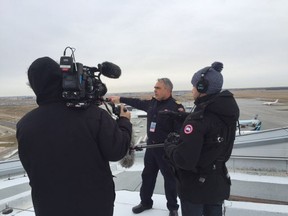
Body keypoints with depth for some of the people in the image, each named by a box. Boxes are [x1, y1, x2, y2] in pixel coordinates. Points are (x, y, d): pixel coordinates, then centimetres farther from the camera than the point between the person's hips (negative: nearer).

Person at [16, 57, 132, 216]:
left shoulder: (24, 125, -13)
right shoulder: (93, 114, -25)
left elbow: (31, 168, 2)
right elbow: (116, 151, -17)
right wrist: (124, 122, -1)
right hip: (96, 203, -1)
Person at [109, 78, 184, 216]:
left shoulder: (176, 107, -17)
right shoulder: (152, 103, 5)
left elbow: (180, 131, -21)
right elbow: (137, 103, 19)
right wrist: (120, 99, 20)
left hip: (166, 150, -7)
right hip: (151, 146, 7)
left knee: (169, 178, 8)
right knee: (147, 175, 18)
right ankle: (145, 202, 38)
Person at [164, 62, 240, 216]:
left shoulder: (198, 118, -26)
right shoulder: (226, 113, -2)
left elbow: (184, 160, -29)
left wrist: (169, 144, -11)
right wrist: (181, 140, 2)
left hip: (195, 188, -7)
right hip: (218, 184, 7)